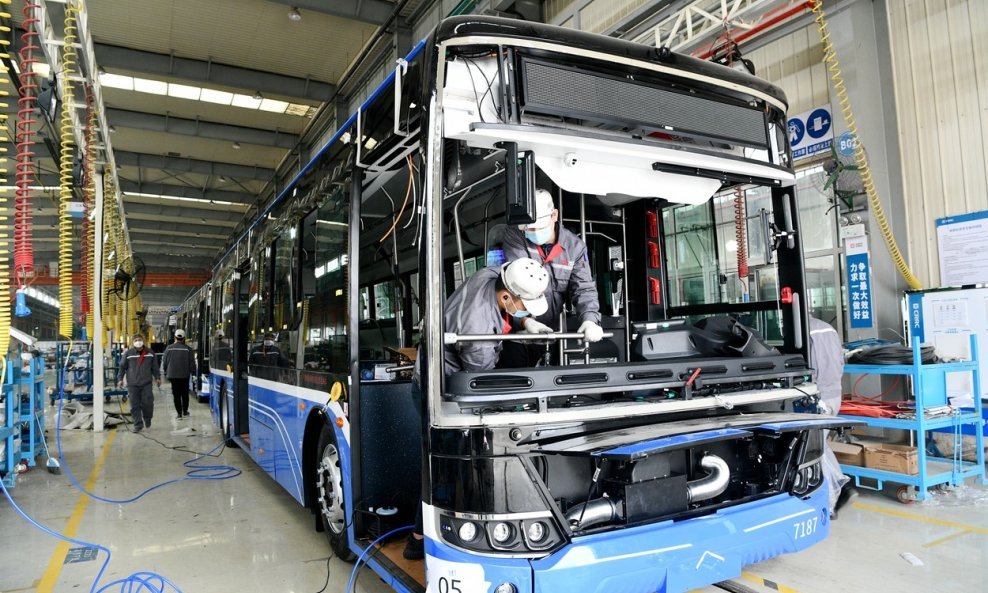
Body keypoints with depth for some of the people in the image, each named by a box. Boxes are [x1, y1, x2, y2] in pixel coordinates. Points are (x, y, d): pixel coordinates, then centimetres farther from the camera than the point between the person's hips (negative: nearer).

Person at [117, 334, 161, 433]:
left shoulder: (150, 353, 9)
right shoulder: (128, 353, 4)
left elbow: (154, 367, 16)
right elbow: (122, 367, 8)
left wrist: (157, 377, 14)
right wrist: (120, 378, 2)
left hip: (146, 383, 0)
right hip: (132, 384, 0)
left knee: (147, 403, -4)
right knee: (135, 405, 0)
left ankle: (147, 418, 23)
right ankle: (138, 424, 8)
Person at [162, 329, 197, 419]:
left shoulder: (169, 348, -1)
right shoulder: (187, 349, -6)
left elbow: (164, 361, 6)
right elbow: (192, 362, -2)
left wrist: (165, 372, 18)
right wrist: (193, 372, 10)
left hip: (172, 375, 1)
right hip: (184, 375, -1)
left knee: (176, 394, 5)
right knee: (185, 394, 11)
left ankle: (179, 413, 3)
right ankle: (185, 412, 17)